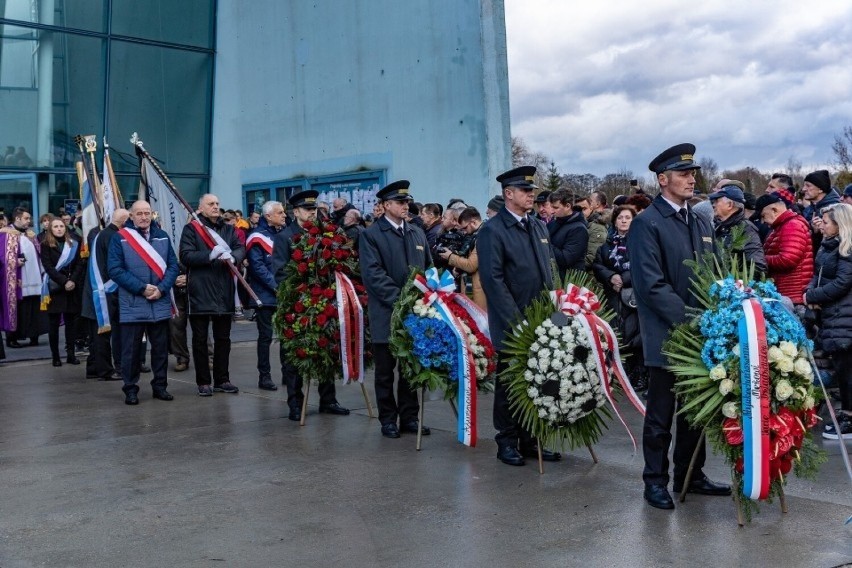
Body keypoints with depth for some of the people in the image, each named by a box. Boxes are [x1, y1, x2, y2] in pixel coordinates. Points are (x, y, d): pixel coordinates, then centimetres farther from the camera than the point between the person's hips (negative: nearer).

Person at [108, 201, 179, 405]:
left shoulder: (162, 236, 8)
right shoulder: (120, 238, -2)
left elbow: (173, 266, 6)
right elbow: (115, 269, -8)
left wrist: (161, 288, -10)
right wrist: (142, 288, -15)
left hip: (160, 304, 3)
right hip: (132, 305, -3)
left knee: (161, 348, 11)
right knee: (131, 350, 3)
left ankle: (160, 386, 22)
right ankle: (131, 389, 14)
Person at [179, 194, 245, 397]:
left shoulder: (228, 229, 14)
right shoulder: (191, 229, 0)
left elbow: (241, 249, 1)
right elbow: (186, 256, -12)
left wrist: (232, 256, -21)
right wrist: (210, 255, -24)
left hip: (224, 292, 4)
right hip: (199, 292, -4)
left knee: (223, 338, 11)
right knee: (200, 339, 4)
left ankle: (222, 380, 21)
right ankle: (203, 382, 12)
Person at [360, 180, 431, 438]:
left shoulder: (418, 233, 14)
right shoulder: (370, 235, -4)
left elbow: (429, 269, 15)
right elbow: (373, 274, -14)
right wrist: (399, 299, -20)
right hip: (386, 313, -5)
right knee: (385, 371, 6)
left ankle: (409, 417, 19)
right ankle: (388, 419, 16)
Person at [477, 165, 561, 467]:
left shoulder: (539, 227, 13)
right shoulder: (492, 230, -9)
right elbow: (492, 278, -14)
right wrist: (515, 319, -18)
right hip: (512, 323, -6)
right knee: (509, 383, 5)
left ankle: (530, 440, 22)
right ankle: (507, 442, 17)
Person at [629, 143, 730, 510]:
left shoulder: (701, 223, 13)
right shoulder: (647, 223, -9)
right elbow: (651, 284, -16)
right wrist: (688, 319, -19)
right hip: (667, 336, -6)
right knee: (660, 414, 5)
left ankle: (690, 475, 27)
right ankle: (656, 481, 18)